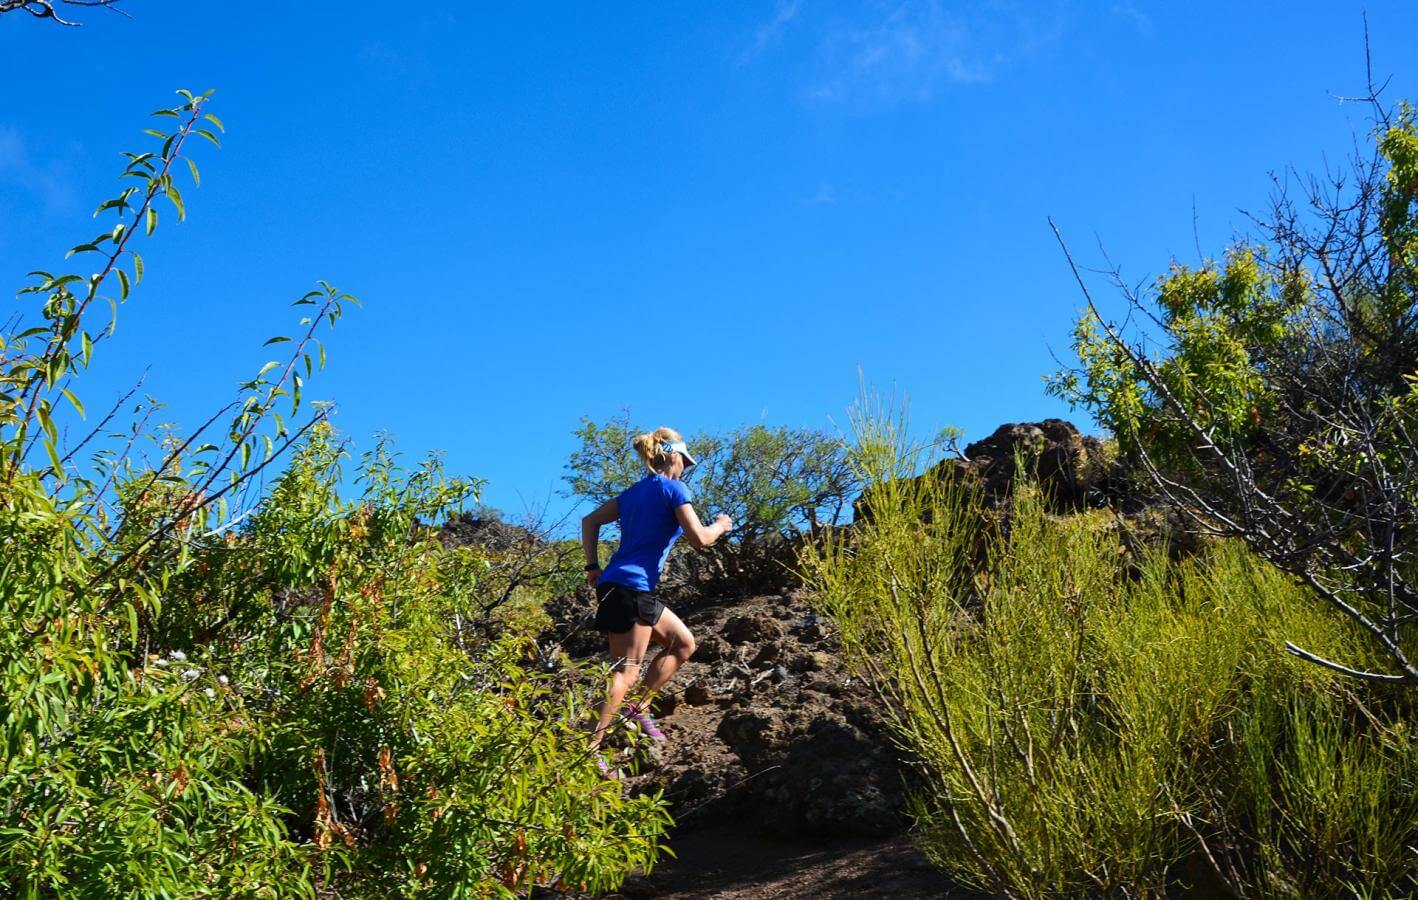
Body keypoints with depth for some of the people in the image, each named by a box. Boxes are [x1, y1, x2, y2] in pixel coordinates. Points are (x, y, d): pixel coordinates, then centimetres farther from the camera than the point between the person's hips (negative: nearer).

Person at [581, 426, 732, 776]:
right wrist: (721, 525, 10)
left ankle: (637, 708, 13)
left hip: (614, 584, 9)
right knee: (626, 670, -11)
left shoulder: (634, 491, 20)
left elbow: (590, 521, 19)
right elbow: (699, 539, -10)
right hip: (632, 587, -9)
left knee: (683, 643, 18)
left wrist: (593, 568, 15)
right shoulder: (673, 488, -4)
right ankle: (589, 748, -17)